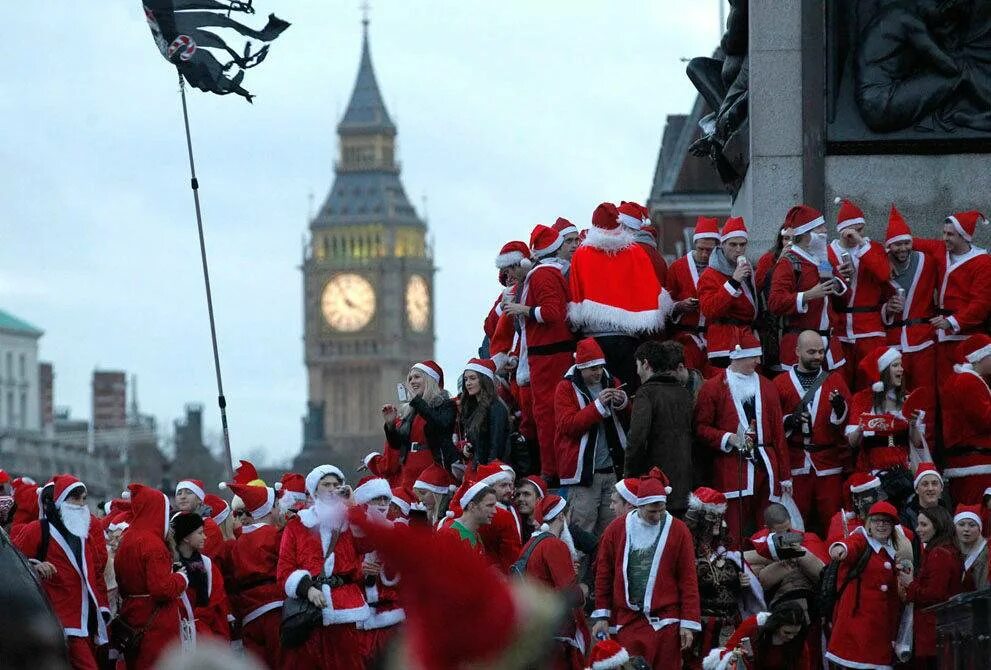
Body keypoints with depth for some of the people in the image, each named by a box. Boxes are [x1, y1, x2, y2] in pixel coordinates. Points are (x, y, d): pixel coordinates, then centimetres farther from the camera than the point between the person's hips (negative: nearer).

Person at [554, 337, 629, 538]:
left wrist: (624, 404, -5)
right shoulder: (567, 388, 0)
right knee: (583, 530, -10)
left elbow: (630, 422, 16)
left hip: (613, 469, 5)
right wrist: (599, 405, -19)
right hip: (583, 469, -5)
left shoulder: (611, 383, 14)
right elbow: (568, 424, -13)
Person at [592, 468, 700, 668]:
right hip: (627, 621, 2)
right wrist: (602, 616, 7)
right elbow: (603, 575, 10)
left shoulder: (678, 531, 0)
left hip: (664, 621, -1)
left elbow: (688, 580, 0)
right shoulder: (617, 530, 4)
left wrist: (689, 623, -3)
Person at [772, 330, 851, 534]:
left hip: (829, 462, 0)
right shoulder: (781, 383, 7)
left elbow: (843, 422, 3)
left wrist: (840, 407, -17)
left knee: (831, 518, -3)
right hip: (796, 462, 0)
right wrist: (789, 421, -11)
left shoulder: (835, 380, 10)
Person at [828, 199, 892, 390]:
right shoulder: (828, 252, 6)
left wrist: (861, 243, -14)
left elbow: (883, 274, -13)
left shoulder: (873, 248, 6)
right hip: (839, 329, 1)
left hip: (869, 330, -1)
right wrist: (837, 277, -15)